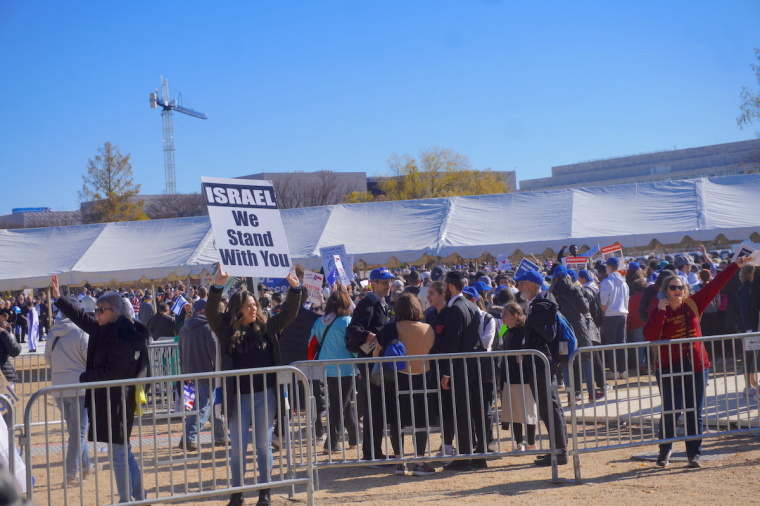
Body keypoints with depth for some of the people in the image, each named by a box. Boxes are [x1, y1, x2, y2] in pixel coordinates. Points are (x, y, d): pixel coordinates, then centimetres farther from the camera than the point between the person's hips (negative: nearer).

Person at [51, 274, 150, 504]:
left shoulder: (125, 335, -17)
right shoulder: (105, 330, 10)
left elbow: (112, 372, -21)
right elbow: (81, 318, 24)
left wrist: (85, 377, -7)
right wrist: (58, 298, 28)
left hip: (117, 400, -9)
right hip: (107, 398, 9)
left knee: (118, 453, -4)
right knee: (123, 451, 15)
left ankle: (126, 499, 3)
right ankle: (138, 497, 22)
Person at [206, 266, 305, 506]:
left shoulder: (266, 327, 4)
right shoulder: (227, 330, 0)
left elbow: (290, 312, 4)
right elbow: (211, 313, -13)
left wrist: (295, 288, -11)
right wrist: (217, 287, -27)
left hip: (265, 396, 1)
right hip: (238, 398, -1)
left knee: (264, 446, 8)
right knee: (238, 448, 5)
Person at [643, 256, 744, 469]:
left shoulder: (693, 304, 4)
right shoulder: (659, 312, -3)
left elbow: (715, 285, 5)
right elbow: (650, 336, -17)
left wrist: (735, 265, 5)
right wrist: (660, 312, -22)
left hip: (696, 366, 2)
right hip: (669, 370, -2)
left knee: (695, 413, 5)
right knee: (670, 412, -1)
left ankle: (694, 454, 14)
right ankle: (665, 451, 19)